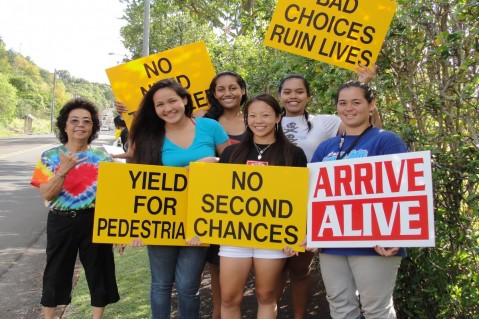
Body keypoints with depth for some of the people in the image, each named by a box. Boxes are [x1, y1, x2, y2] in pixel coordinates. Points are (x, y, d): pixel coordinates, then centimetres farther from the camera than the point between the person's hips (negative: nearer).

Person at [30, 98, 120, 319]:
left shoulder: (102, 158, 0)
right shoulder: (50, 157, -1)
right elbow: (46, 194, -8)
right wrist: (64, 170, -22)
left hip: (94, 222, 0)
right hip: (61, 222, 0)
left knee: (99, 272, 8)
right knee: (56, 272, 11)